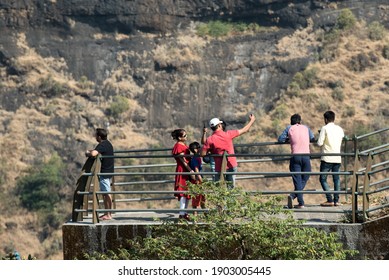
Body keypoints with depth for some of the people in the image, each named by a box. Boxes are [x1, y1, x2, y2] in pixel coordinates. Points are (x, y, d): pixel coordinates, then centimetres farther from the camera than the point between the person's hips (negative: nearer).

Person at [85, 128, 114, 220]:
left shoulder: (102, 145, -18)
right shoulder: (107, 143, 13)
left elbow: (93, 154, -35)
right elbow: (97, 150, 32)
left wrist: (87, 153, -12)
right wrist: (90, 151, 13)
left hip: (105, 172, -10)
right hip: (108, 171, 10)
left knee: (107, 193, -6)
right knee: (104, 193, 15)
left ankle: (109, 215, -4)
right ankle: (107, 213, 20)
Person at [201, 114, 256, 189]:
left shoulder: (209, 140, -10)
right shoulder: (228, 134, -7)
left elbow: (202, 154, -12)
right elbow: (244, 130, 4)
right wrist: (252, 120, 19)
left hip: (219, 168, -1)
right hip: (231, 165, 1)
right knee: (230, 187, 8)